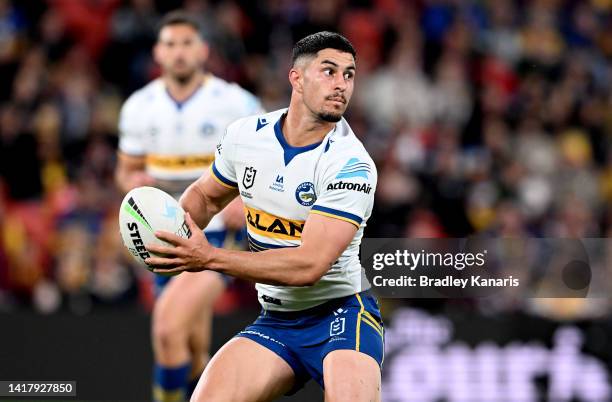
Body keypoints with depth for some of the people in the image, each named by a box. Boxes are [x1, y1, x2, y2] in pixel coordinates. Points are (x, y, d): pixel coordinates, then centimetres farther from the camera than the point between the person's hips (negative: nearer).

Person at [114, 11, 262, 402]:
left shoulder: (235, 103, -8)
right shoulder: (139, 106, 4)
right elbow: (127, 169, 15)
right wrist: (135, 182, -9)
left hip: (220, 235, -5)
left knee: (168, 328, -24)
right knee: (195, 348, 13)